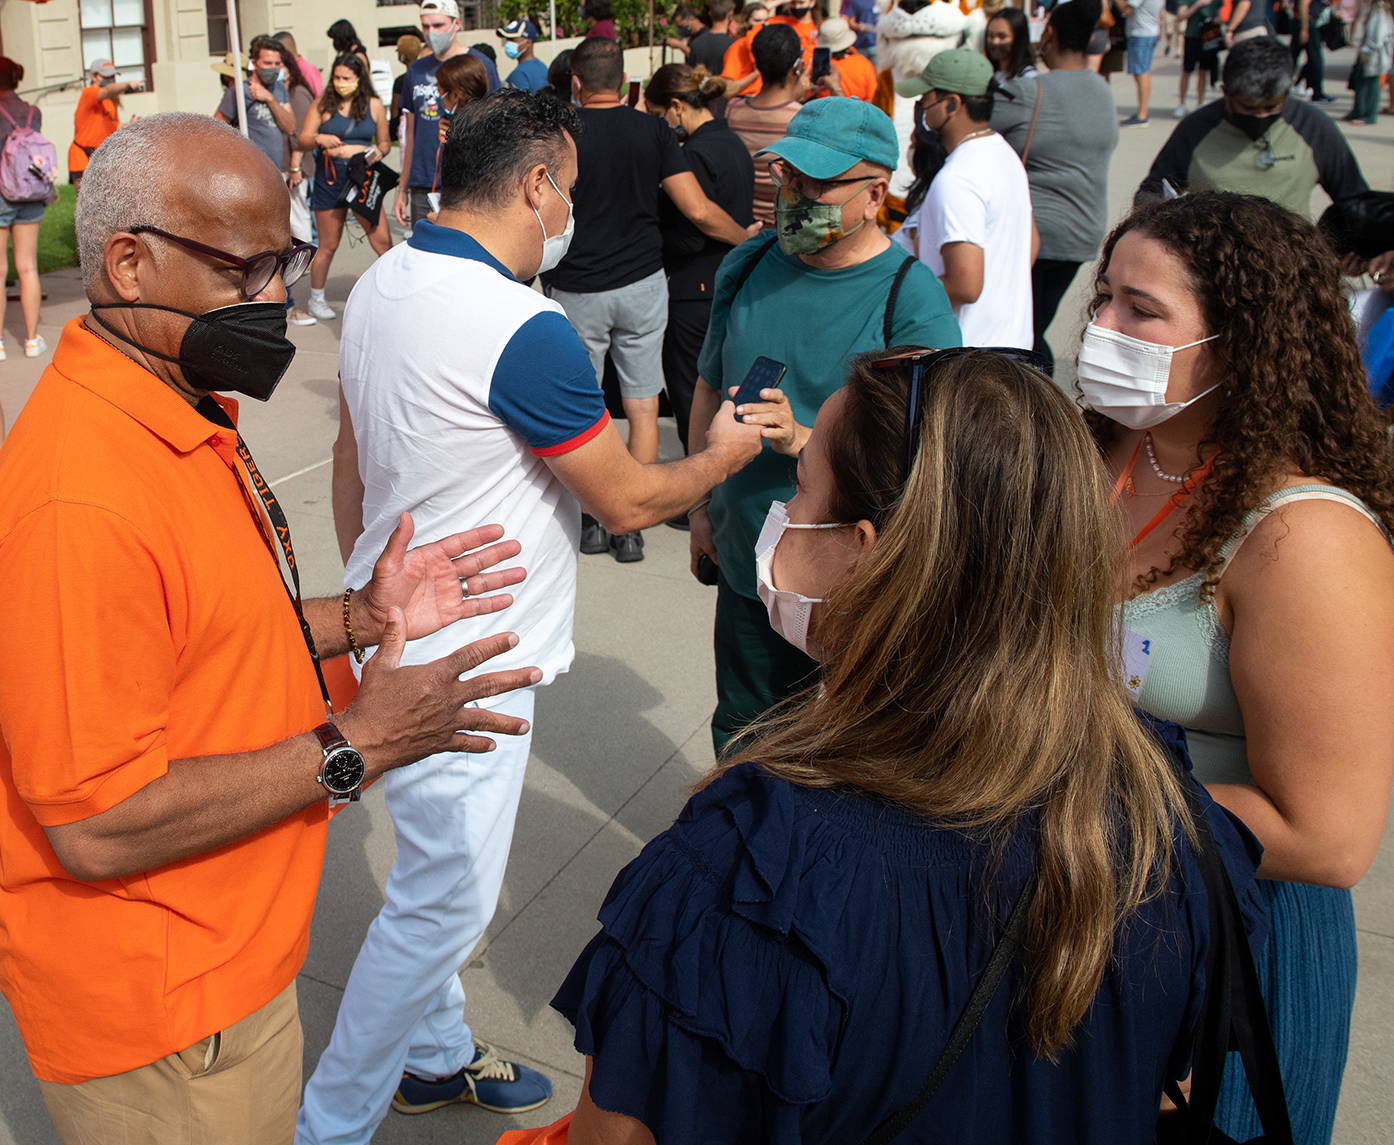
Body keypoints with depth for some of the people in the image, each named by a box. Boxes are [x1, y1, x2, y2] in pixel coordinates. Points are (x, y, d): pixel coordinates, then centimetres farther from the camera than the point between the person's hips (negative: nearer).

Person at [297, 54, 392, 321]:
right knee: (329, 245, 7)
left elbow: (384, 142, 12)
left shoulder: (373, 105, 4)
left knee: (382, 241, -9)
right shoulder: (323, 105, 1)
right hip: (330, 181, -1)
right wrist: (319, 139, -21)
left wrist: (377, 152, -10)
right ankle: (316, 298, 23)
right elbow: (303, 141, 0)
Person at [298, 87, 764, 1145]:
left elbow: (350, 461, 13)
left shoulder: (381, 285, 4)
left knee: (439, 872, 23)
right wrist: (726, 454, 3)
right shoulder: (524, 330, -25)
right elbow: (627, 502, -16)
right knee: (444, 902, 5)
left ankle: (437, 1056, 42)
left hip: (398, 628, 10)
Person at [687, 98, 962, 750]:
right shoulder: (747, 267, 2)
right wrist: (700, 507, 14)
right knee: (739, 734, 22)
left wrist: (803, 439, -31)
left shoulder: (912, 298, -15)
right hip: (744, 560, 5)